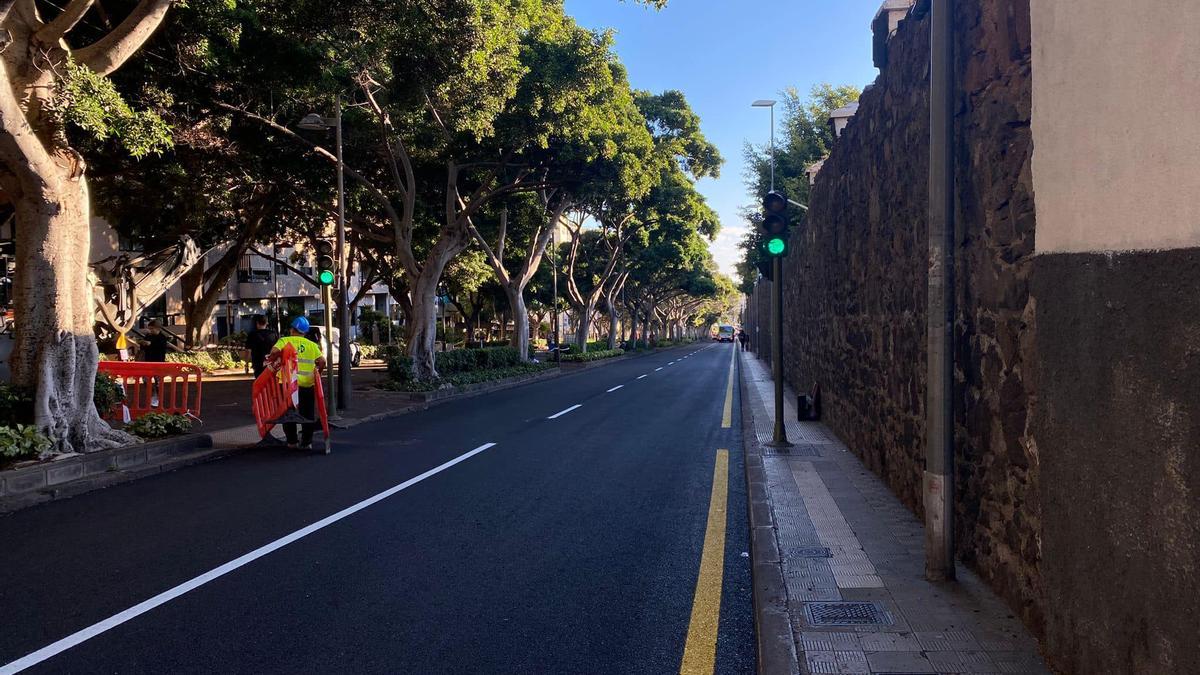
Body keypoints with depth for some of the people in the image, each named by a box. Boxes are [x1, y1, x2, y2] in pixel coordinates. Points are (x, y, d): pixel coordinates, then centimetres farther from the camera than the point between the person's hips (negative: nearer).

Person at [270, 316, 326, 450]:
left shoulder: (285, 341, 2)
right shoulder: (312, 345, 7)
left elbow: (275, 352, -18)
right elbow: (322, 361, -6)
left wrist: (271, 362, 0)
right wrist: (317, 373, 9)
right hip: (307, 384, 1)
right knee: (308, 414, 12)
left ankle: (291, 441, 17)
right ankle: (307, 442, 12)